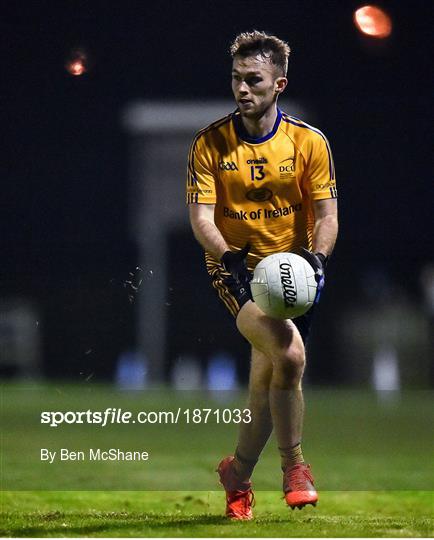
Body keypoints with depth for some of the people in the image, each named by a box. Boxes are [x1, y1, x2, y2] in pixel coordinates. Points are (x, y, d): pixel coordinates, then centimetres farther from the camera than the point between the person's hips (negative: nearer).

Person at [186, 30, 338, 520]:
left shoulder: (309, 142, -1)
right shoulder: (210, 143, -4)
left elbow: (326, 213, -2)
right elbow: (200, 214, -10)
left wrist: (317, 256, -22)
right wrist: (227, 256, -28)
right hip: (237, 269, -2)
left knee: (267, 378, 2)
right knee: (288, 354, -26)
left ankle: (238, 473, 26)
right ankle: (293, 465, -11)